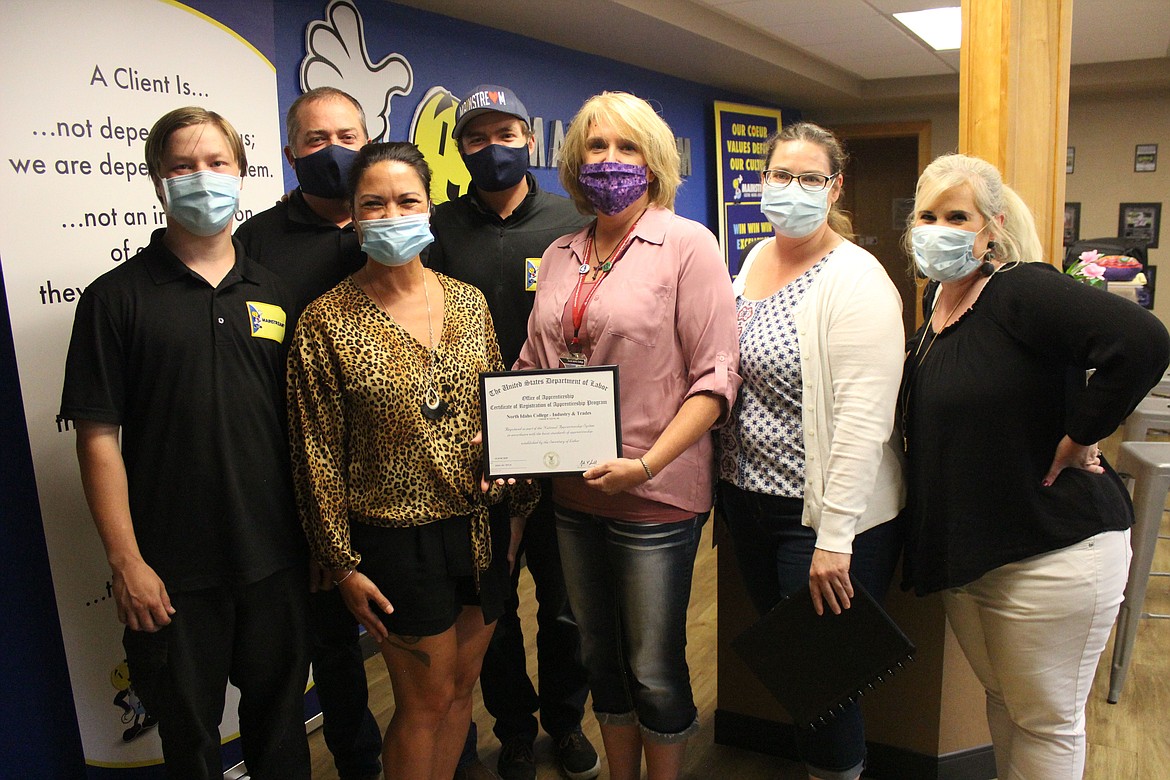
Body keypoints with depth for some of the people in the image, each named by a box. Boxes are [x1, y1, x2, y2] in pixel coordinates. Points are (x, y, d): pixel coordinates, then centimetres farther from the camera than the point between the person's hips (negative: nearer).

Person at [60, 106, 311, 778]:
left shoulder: (277, 292, 5)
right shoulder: (118, 297, -4)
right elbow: (99, 437, -7)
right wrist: (126, 562, -11)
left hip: (276, 557, 3)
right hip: (171, 571, -2)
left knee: (281, 716, 19)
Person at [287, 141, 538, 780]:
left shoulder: (469, 302, 3)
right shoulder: (326, 322, -10)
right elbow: (318, 456, -8)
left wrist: (521, 498, 4)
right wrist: (342, 563, -7)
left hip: (481, 528, 5)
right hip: (399, 539, -4)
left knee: (461, 688, 18)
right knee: (427, 701, 9)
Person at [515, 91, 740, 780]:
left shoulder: (687, 244, -7)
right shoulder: (561, 256, 10)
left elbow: (716, 376, -13)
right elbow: (535, 368, 14)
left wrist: (647, 464, -21)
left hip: (657, 494, -5)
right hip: (575, 492, 6)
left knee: (655, 671, 7)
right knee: (602, 659, 19)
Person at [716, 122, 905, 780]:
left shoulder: (856, 279, -16)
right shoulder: (756, 260, 8)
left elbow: (864, 420, -22)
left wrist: (834, 541, -23)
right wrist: (731, 485, 14)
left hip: (826, 517, -7)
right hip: (749, 498, 7)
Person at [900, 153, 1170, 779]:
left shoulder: (1022, 291, -18)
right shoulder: (938, 305, 8)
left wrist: (1076, 439, -23)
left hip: (1050, 552, -8)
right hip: (965, 551, 8)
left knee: (1047, 721, 10)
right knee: (1002, 701, 23)